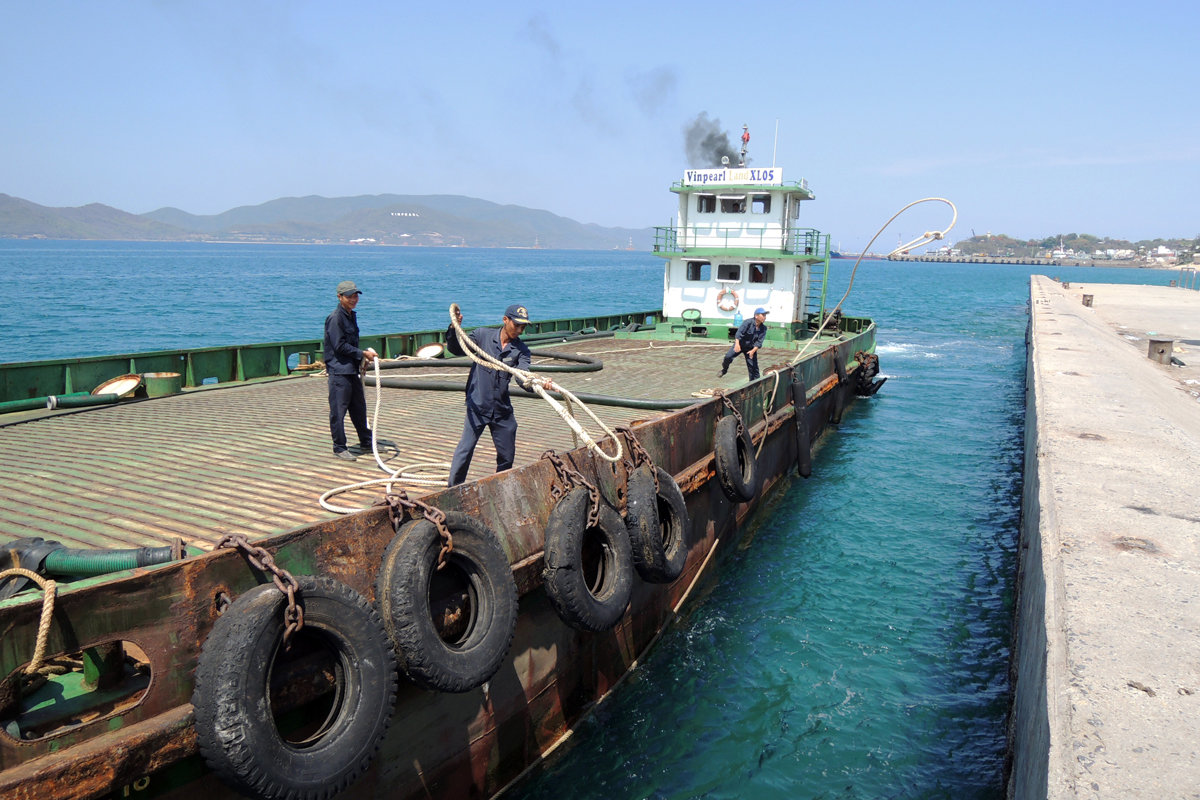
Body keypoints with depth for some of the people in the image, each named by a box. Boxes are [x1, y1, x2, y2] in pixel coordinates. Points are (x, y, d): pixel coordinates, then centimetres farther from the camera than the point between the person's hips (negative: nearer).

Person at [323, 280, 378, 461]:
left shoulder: (351, 316, 15)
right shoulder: (335, 318, -13)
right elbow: (340, 346, -17)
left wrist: (365, 355, 11)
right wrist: (363, 354, -13)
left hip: (352, 369, 9)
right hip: (338, 370, -9)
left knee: (359, 408, 16)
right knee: (338, 410, -2)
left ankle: (366, 443, 26)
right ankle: (339, 448, 5)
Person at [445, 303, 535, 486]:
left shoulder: (521, 350, -1)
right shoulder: (483, 335, -2)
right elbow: (455, 349, 3)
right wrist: (454, 327, -14)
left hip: (502, 410, 3)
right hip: (477, 406, -2)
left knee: (507, 455, 10)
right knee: (465, 449, -3)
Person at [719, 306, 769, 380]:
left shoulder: (763, 328, -9)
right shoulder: (748, 322, -20)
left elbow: (759, 341, -13)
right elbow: (739, 332, -31)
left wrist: (753, 350, -28)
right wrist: (737, 344, -45)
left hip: (751, 348, 3)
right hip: (740, 344, -3)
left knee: (753, 367, 0)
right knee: (728, 357, -20)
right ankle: (724, 369, 11)